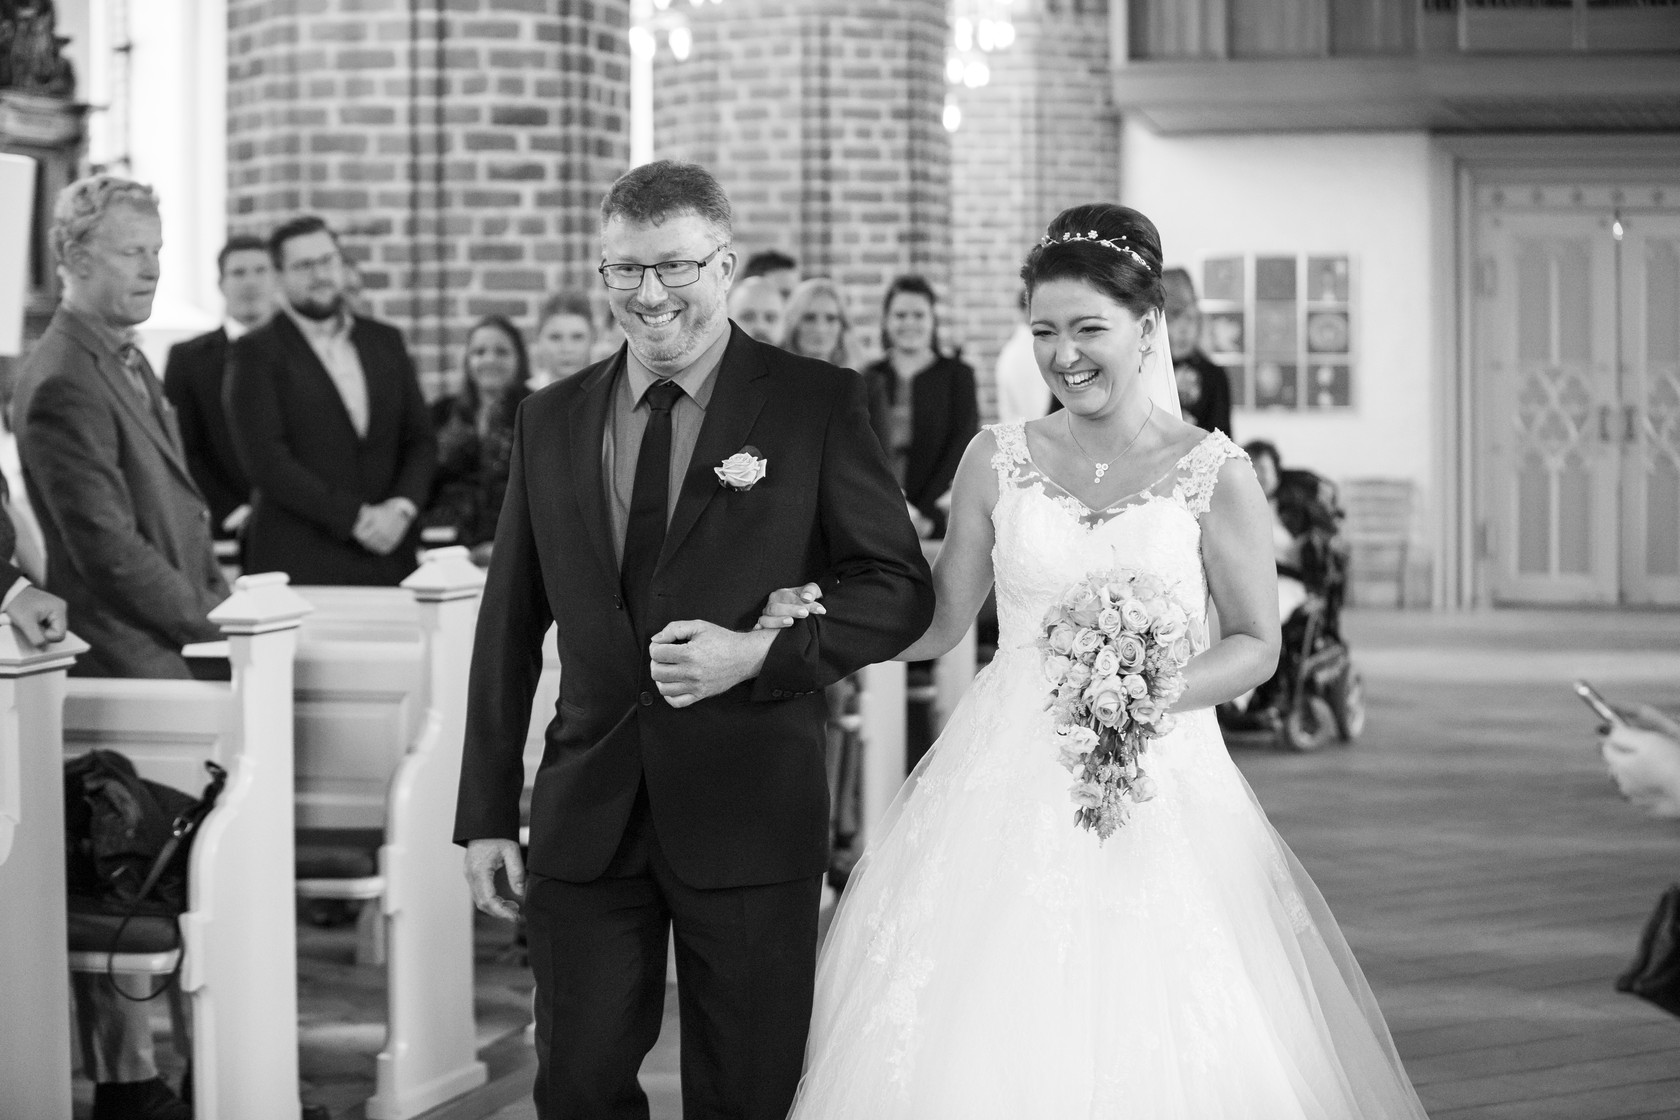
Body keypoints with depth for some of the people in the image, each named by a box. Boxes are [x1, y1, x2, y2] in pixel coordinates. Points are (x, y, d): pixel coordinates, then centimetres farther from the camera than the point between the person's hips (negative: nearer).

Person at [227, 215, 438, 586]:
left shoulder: (385, 341, 15)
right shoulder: (257, 352, 0)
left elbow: (420, 439, 14)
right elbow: (265, 459, -9)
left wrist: (403, 506, -5)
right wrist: (354, 517, -13)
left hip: (388, 558, 4)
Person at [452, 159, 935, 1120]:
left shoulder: (820, 405, -3)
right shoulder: (550, 421, 8)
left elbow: (900, 588, -2)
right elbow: (510, 629, 11)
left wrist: (761, 654, -17)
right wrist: (486, 812, 8)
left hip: (752, 815, -3)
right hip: (588, 816, 3)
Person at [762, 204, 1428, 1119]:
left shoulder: (1213, 473, -3)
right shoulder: (997, 459, 4)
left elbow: (1256, 643, 3)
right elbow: (941, 621, 10)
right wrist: (827, 615, -5)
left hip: (1160, 789, -2)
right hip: (1006, 779, 2)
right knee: (978, 1039, 0)